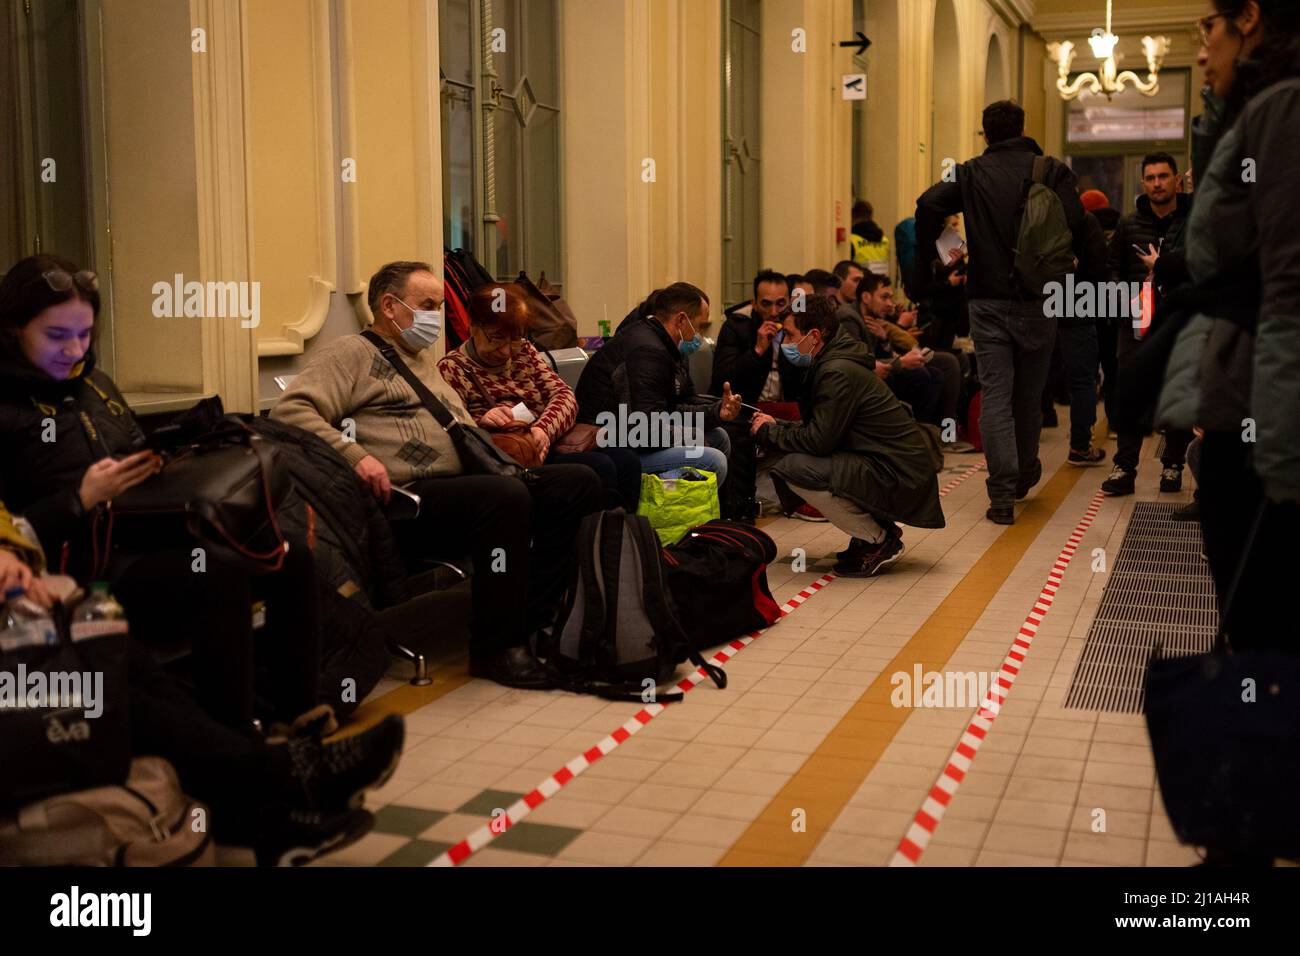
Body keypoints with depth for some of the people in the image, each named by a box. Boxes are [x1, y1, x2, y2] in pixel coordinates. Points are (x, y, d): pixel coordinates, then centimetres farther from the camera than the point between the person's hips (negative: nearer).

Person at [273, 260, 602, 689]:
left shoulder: (425, 359, 30)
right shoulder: (351, 352, 4)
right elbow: (289, 410, -11)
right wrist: (354, 455, -23)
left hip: (465, 482, 9)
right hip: (407, 497, -8)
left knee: (579, 482, -9)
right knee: (506, 495, -36)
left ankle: (534, 620, -11)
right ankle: (496, 647, -22)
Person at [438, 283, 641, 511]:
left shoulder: (524, 351, 17)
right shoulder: (451, 370, -2)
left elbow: (563, 394, 3)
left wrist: (544, 429, -18)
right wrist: (480, 423, -30)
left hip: (551, 446, 7)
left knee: (626, 461, -15)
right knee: (599, 468, -25)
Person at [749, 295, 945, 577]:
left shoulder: (838, 373, -19)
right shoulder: (834, 362, 13)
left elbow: (818, 441, -20)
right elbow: (821, 429, 18)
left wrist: (769, 432, -5)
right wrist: (777, 426, 8)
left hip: (901, 478, -10)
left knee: (793, 469, -21)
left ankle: (878, 541, -6)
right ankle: (878, 529, 14)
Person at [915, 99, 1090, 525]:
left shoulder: (971, 174, 2)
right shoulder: (1052, 171, 0)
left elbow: (929, 204, -14)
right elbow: (1076, 227, -12)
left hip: (987, 302, 0)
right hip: (1037, 301, 1)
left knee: (996, 397, 0)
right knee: (1029, 394, 16)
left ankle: (1002, 494, -8)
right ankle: (1025, 474, 35)